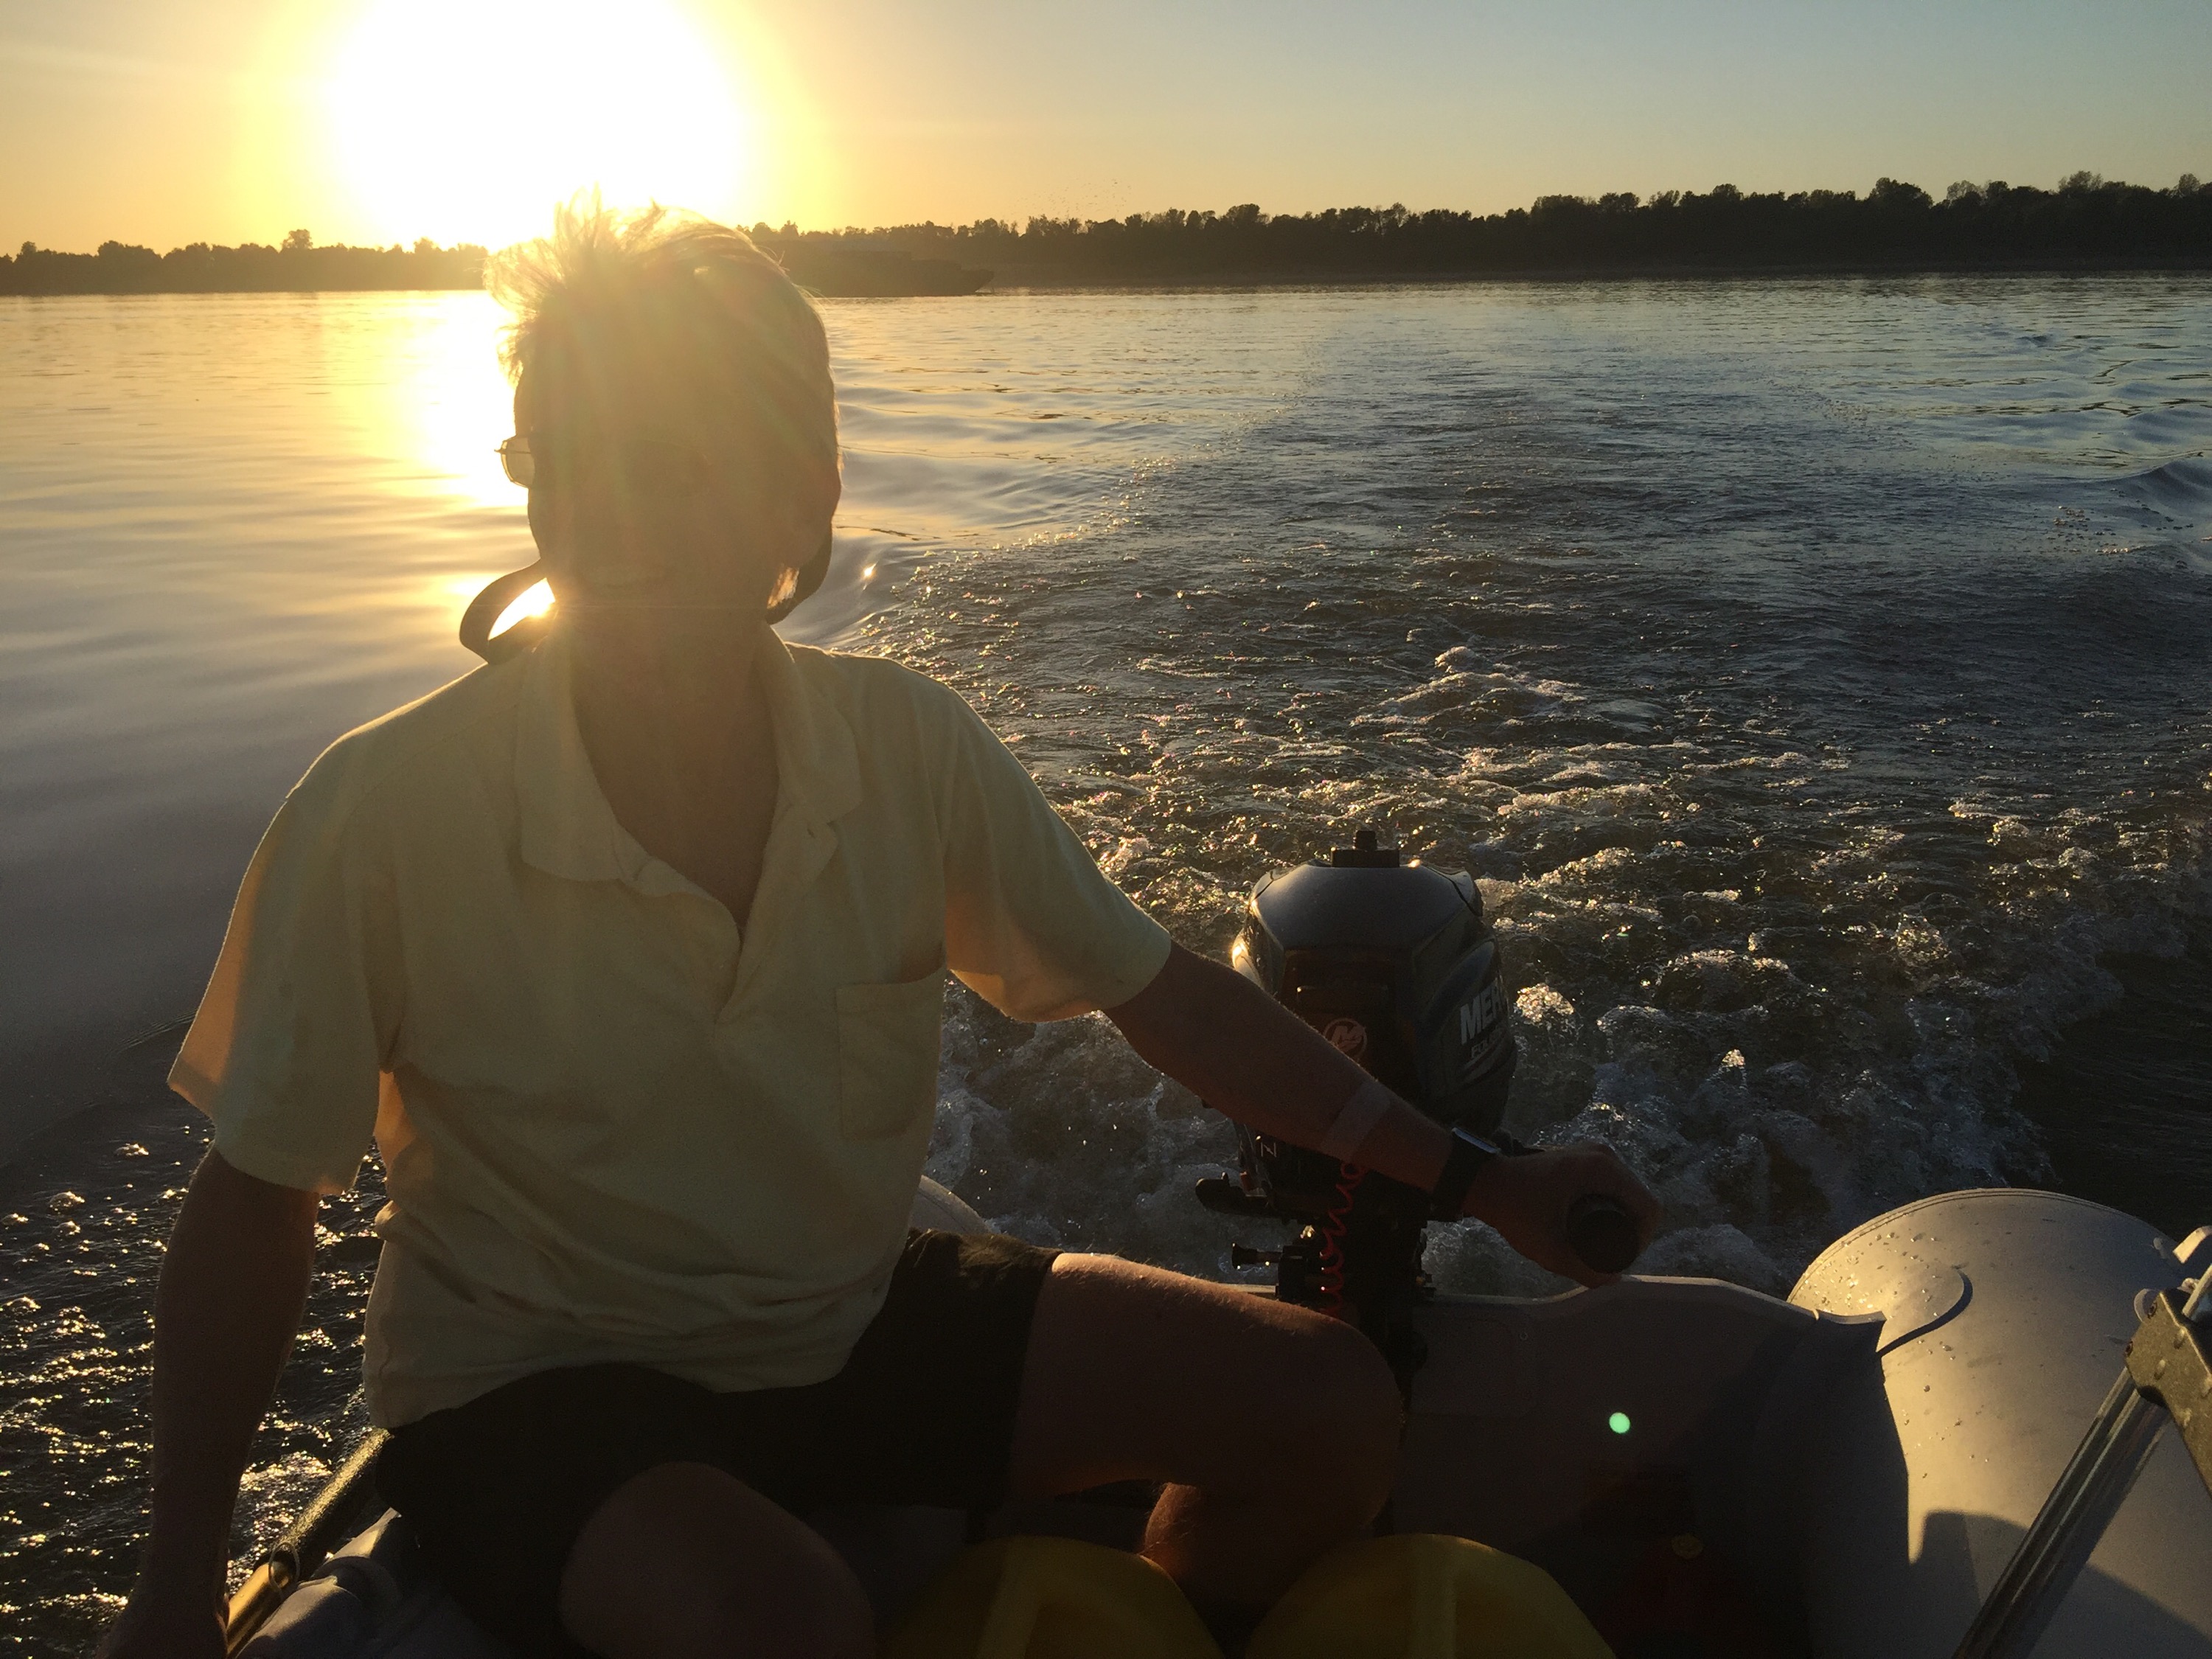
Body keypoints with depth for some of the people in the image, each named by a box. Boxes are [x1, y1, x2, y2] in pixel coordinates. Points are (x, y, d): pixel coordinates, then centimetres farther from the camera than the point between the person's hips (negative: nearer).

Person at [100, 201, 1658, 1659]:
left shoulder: (909, 747, -14)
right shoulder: (387, 814, -22)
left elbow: (1163, 992, -2)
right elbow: (257, 1199, -8)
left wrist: (1474, 1179, -2)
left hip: (858, 1314, 4)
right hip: (534, 1386, -3)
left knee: (1328, 1405, -6)